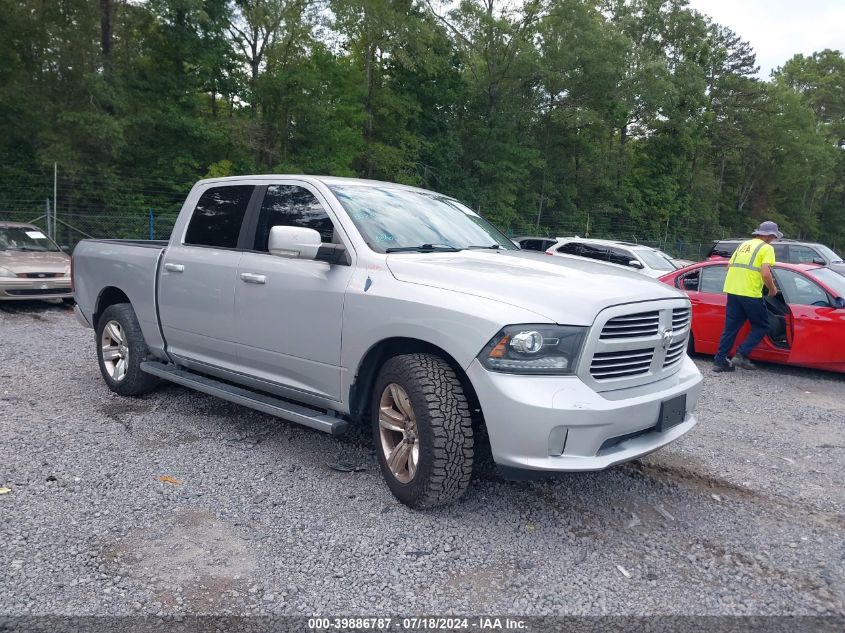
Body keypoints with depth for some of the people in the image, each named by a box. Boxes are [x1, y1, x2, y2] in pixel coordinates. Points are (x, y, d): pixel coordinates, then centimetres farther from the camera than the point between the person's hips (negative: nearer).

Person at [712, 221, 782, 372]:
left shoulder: (743, 245, 20)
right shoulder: (766, 248, -2)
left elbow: (730, 266, 20)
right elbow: (766, 274, -14)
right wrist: (772, 289, 2)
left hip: (732, 290, 7)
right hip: (750, 293, -7)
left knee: (731, 327, 12)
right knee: (761, 326, 10)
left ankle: (720, 361, 10)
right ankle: (741, 355, -1)